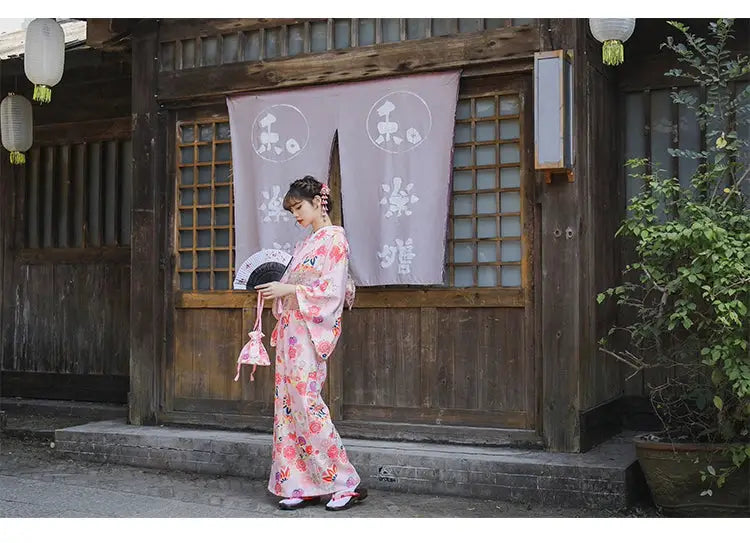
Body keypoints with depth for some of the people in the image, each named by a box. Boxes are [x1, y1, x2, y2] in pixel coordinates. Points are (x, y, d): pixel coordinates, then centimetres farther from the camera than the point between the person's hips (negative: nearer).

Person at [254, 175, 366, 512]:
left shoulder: (335, 239, -5)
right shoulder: (305, 243, 20)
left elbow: (333, 290, -14)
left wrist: (287, 289, -16)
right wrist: (274, 289, 5)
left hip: (312, 329, -9)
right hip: (290, 328, 9)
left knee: (306, 402, -12)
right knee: (289, 404, 5)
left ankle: (346, 483, -5)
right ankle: (303, 485, 9)